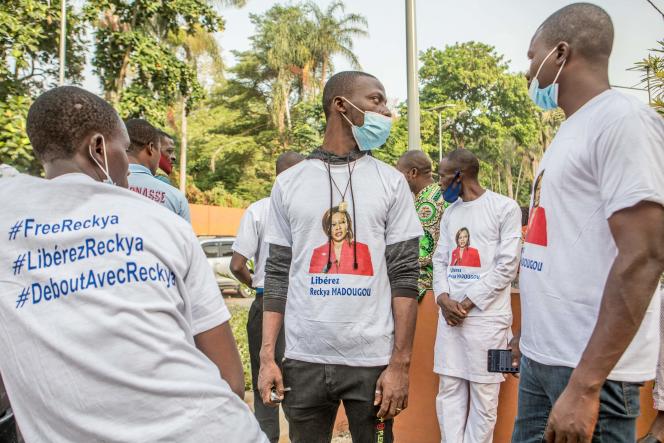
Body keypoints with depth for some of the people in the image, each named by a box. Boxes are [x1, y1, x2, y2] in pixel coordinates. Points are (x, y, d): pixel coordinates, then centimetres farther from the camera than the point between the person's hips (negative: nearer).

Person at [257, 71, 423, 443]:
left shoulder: (391, 182, 2)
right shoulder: (289, 183, 4)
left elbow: (405, 277, -1)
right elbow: (278, 274, 6)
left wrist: (400, 364, -7)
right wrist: (267, 355, 0)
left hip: (373, 360, 0)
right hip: (303, 360, 1)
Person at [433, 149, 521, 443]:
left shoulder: (505, 208, -4)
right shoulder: (450, 212, 15)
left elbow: (507, 266, -9)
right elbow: (440, 259, 14)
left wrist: (467, 303, -11)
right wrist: (443, 298, -4)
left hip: (486, 317, -6)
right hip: (450, 314, 6)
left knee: (483, 396, 1)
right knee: (449, 390, 8)